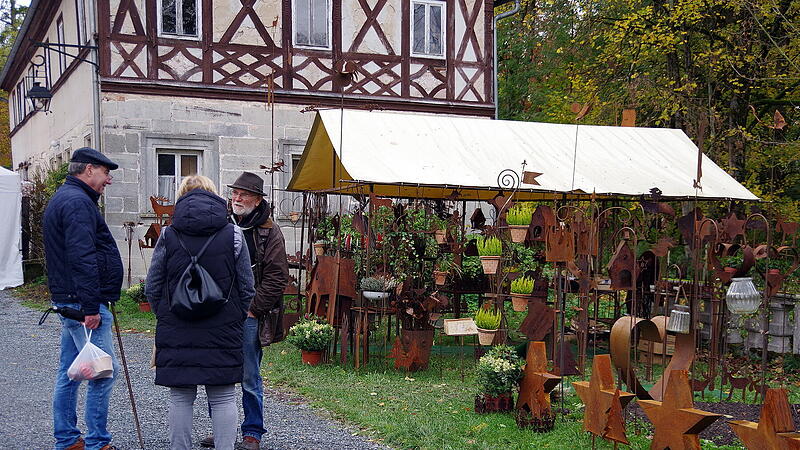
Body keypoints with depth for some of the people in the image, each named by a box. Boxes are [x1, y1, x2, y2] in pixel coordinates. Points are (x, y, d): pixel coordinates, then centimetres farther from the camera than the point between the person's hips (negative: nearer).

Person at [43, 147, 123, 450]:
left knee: (69, 372, 14)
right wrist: (91, 306, -25)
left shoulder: (62, 198, 21)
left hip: (67, 300, 11)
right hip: (84, 301, -11)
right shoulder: (78, 202, -14)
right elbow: (82, 257, -23)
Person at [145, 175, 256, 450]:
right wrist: (235, 320, 13)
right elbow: (246, 288, 1)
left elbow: (152, 288, 1)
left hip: (176, 333, 0)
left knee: (180, 397, 9)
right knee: (223, 397, 7)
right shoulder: (233, 235, -1)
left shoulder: (168, 236, -1)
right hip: (223, 334, 0)